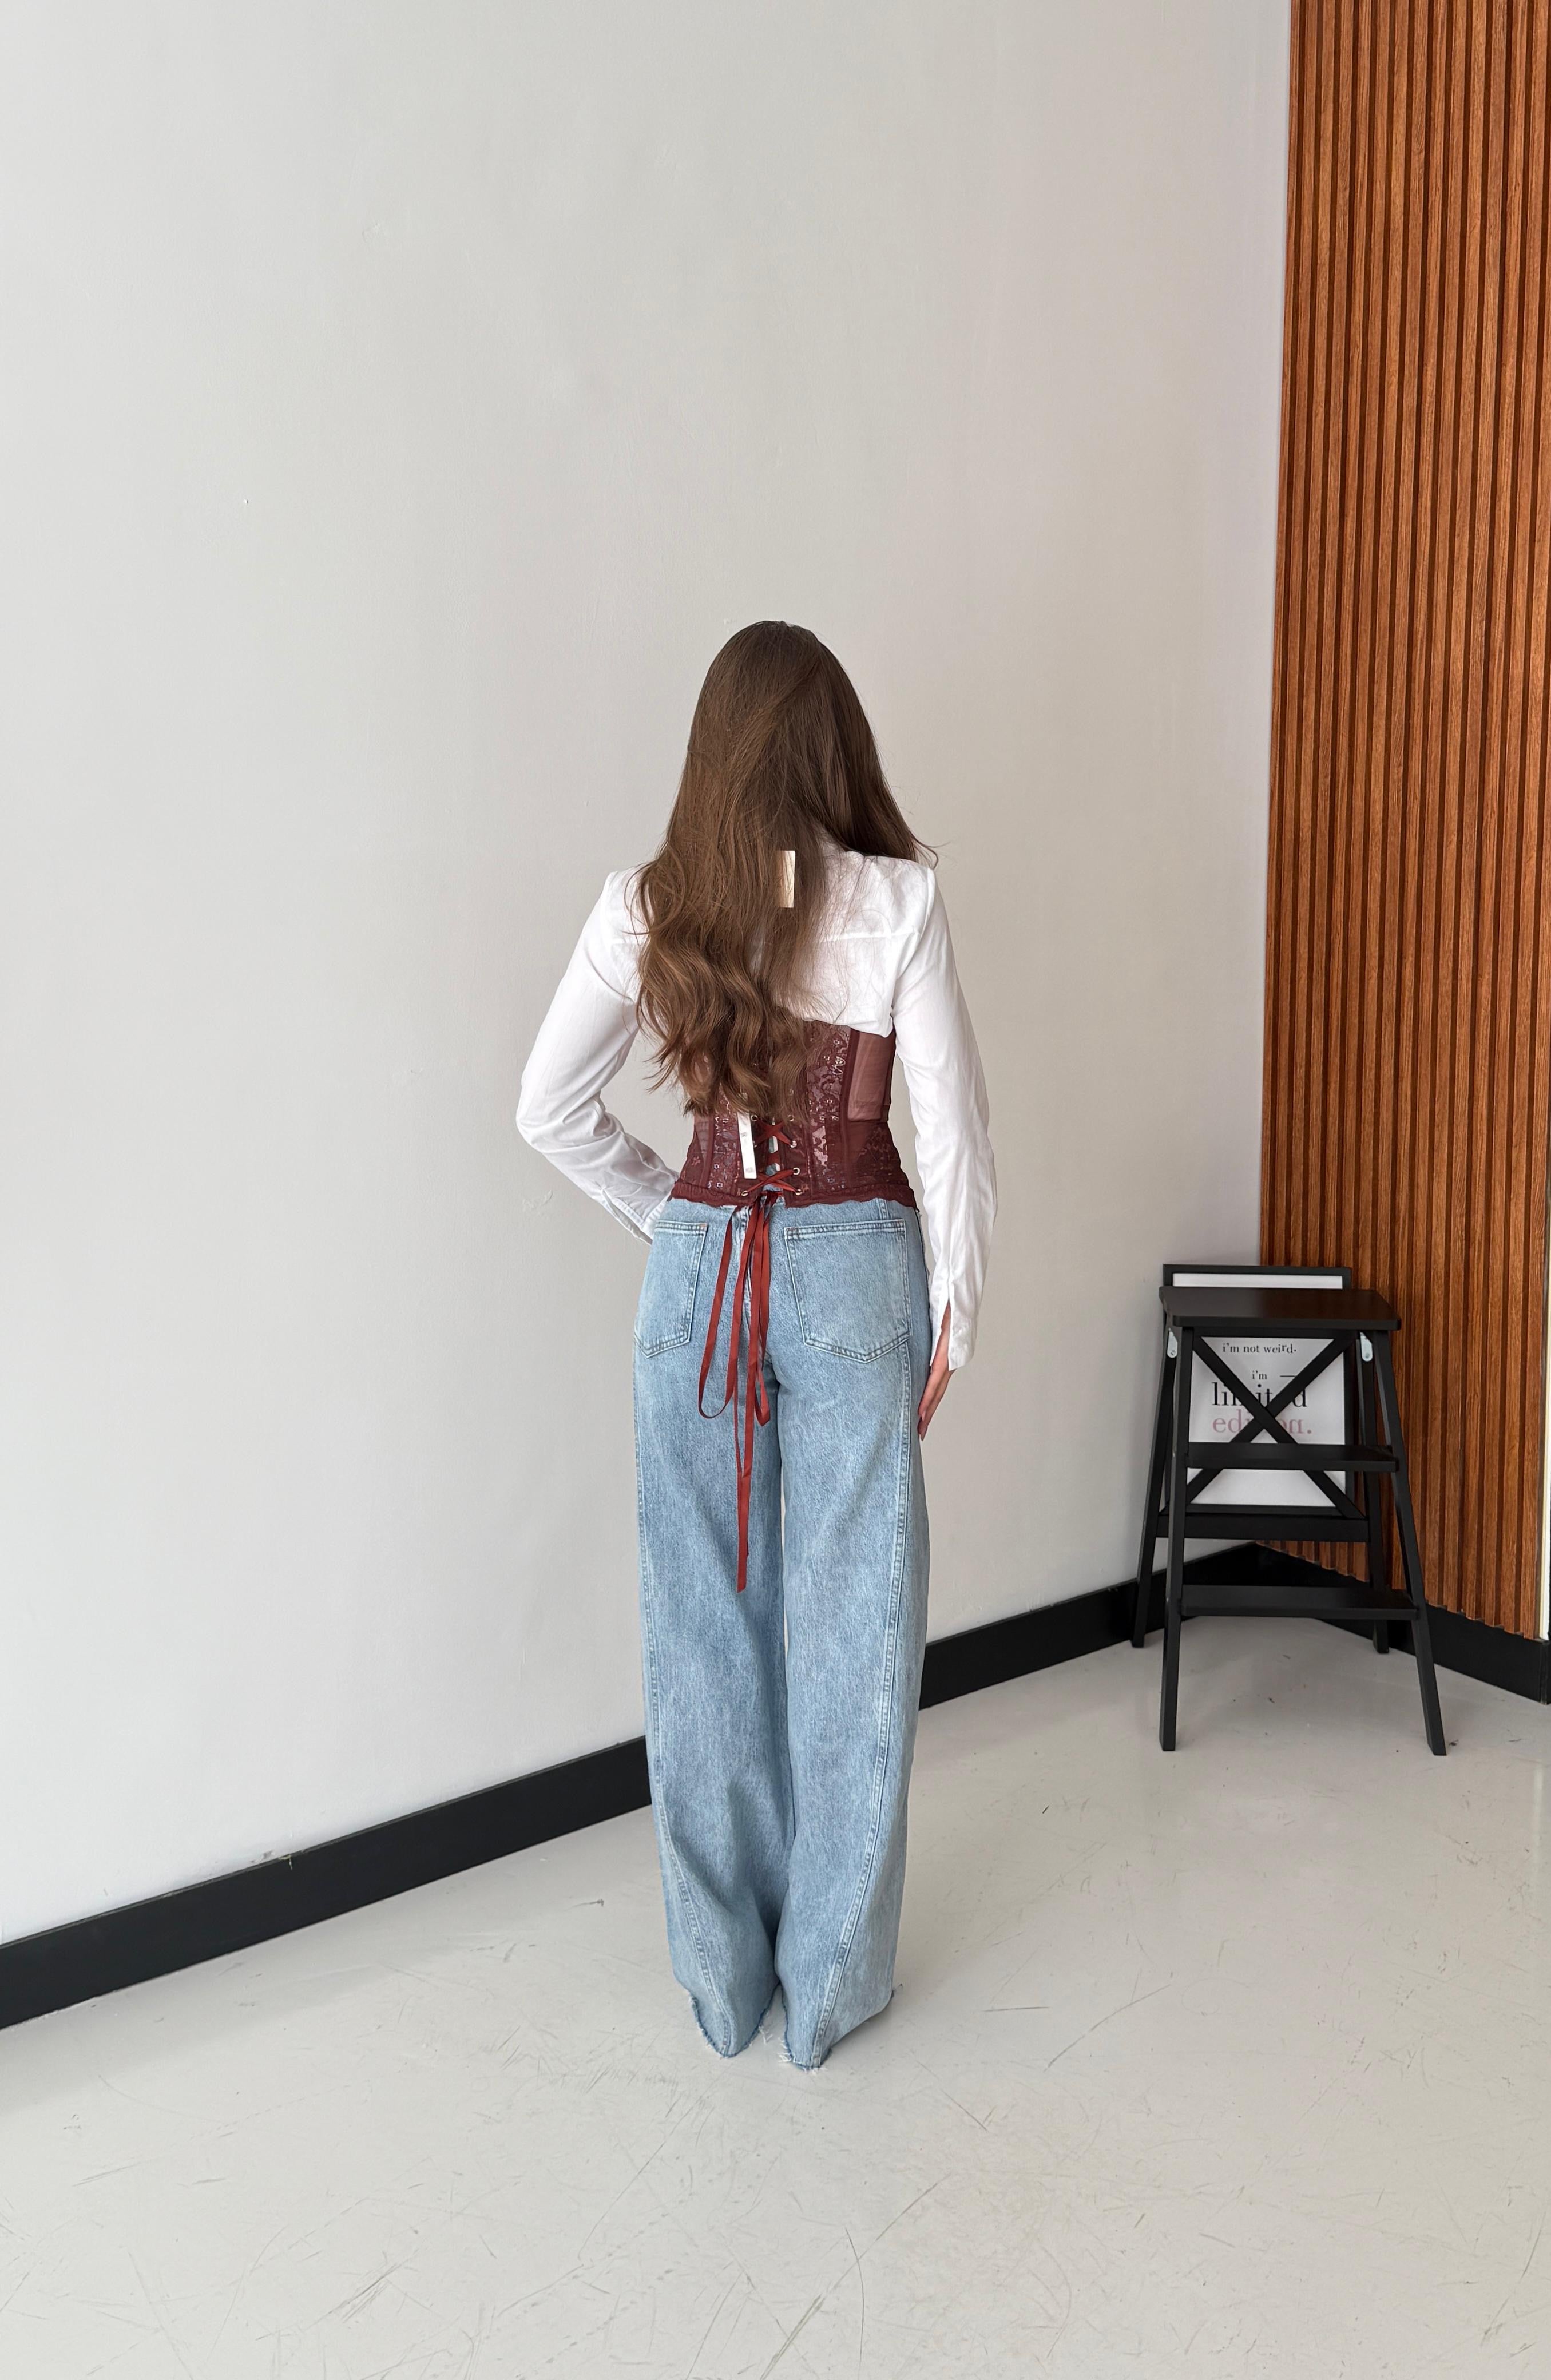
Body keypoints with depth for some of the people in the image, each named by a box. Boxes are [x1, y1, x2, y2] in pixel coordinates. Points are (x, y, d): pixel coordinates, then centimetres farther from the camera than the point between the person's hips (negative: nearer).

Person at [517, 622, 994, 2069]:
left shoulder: (647, 907, 0)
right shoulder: (897, 902, -7)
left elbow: (550, 1108, 1)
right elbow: (949, 1124, -8)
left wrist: (668, 1217, 11)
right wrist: (955, 1303, 2)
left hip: (698, 1271, 3)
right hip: (853, 1268, -2)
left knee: (705, 1619, 13)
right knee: (847, 1620, 9)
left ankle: (723, 1975, 27)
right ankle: (830, 1985, 22)